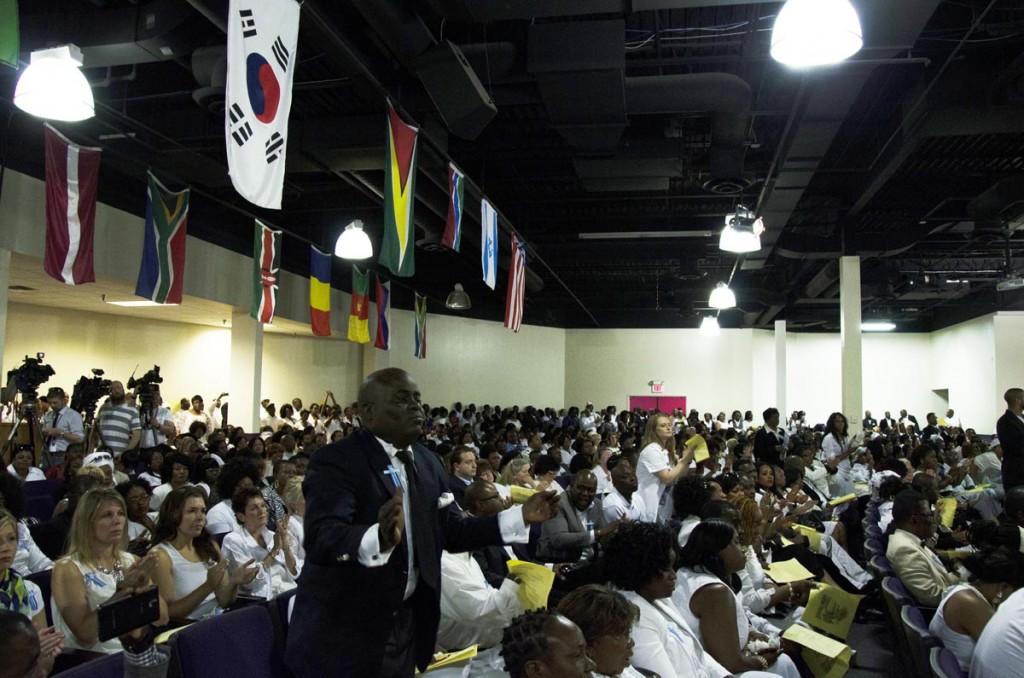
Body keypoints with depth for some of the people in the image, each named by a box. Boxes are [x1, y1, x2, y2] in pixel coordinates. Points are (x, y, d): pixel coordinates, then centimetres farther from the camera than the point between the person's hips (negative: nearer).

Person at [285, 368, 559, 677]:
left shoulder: (427, 462, 5)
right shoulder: (335, 461, -16)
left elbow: (451, 530, 8)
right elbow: (320, 538, -30)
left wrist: (521, 516, -1)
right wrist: (380, 537, -49)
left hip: (408, 623, 6)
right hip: (343, 631, -6)